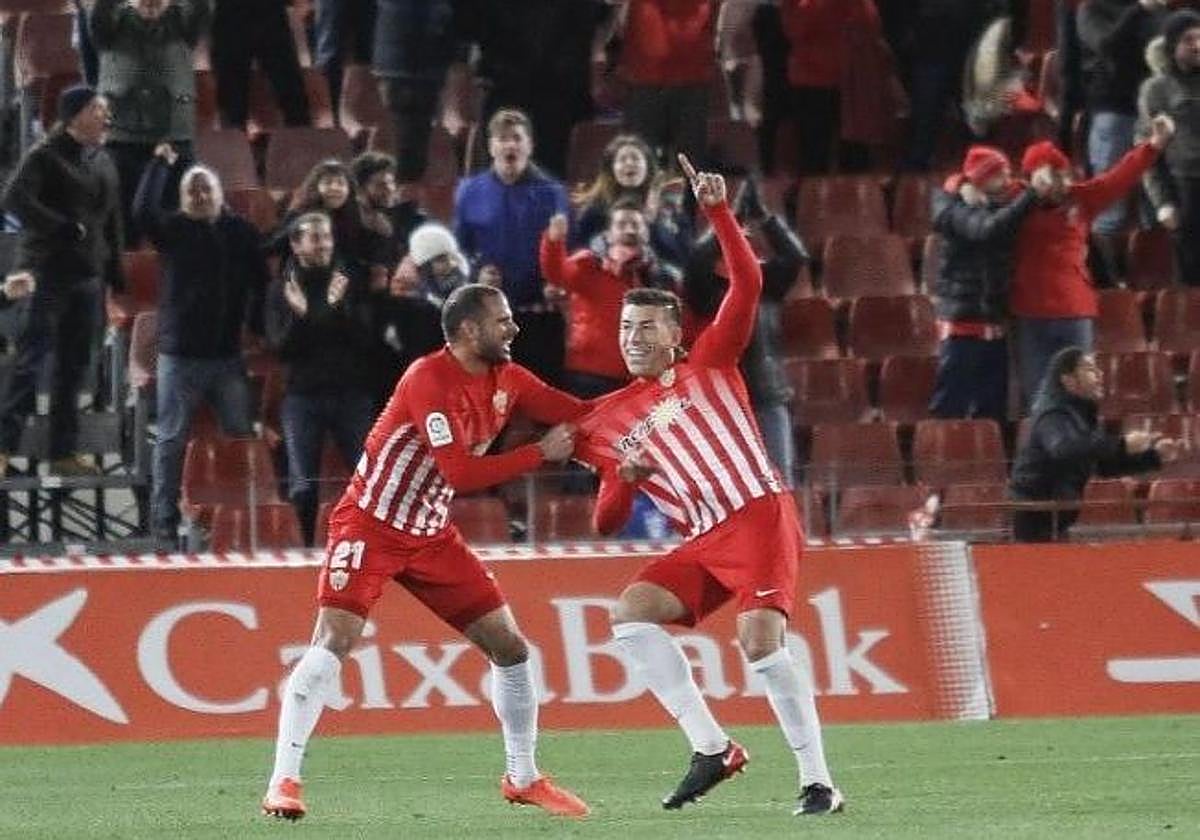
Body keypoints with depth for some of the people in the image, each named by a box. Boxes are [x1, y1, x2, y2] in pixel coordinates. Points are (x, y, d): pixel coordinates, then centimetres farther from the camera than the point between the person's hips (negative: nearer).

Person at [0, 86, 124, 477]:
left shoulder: (103, 162, 15)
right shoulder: (46, 157, -7)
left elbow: (112, 222, 20)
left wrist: (116, 276, 13)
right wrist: (63, 227, -22)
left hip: (88, 276, 7)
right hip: (46, 273, -7)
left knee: (74, 368, 8)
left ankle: (63, 452, 12)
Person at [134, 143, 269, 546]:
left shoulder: (241, 232, 5)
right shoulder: (174, 229, -2)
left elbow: (262, 284, 9)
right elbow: (144, 210, -21)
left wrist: (257, 328, 3)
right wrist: (159, 164, -17)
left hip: (229, 353, 3)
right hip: (180, 356, -2)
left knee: (242, 436, 7)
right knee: (172, 439, 2)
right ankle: (164, 520, 6)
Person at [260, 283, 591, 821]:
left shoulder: (506, 380, 3)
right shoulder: (430, 379, -21)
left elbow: (578, 416, 6)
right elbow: (461, 473, -26)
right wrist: (540, 454, -20)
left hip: (431, 535, 8)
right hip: (370, 527, -8)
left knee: (510, 647, 5)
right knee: (333, 643, -22)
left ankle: (523, 778, 20)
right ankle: (282, 783, -19)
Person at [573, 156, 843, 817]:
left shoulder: (709, 365, 8)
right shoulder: (611, 418, 18)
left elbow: (746, 283, -3)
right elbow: (606, 522, 17)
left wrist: (718, 213, -11)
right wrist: (625, 478, -3)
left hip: (759, 516, -6)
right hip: (705, 541, 6)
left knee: (761, 641, -22)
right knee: (630, 610, -10)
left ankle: (818, 783, -17)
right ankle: (711, 748, -9)